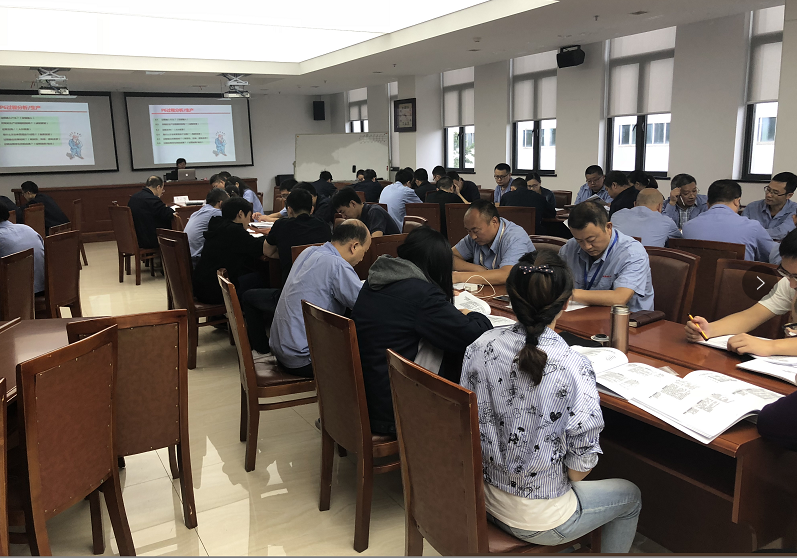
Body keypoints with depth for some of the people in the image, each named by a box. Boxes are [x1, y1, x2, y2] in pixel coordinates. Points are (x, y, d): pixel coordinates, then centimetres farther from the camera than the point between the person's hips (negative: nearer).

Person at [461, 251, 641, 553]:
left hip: (483, 499, 6)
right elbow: (580, 467, -18)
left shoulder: (480, 346, -13)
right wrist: (566, 479, 5)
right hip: (539, 520, -5)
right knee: (631, 496, 24)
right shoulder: (574, 368, -27)